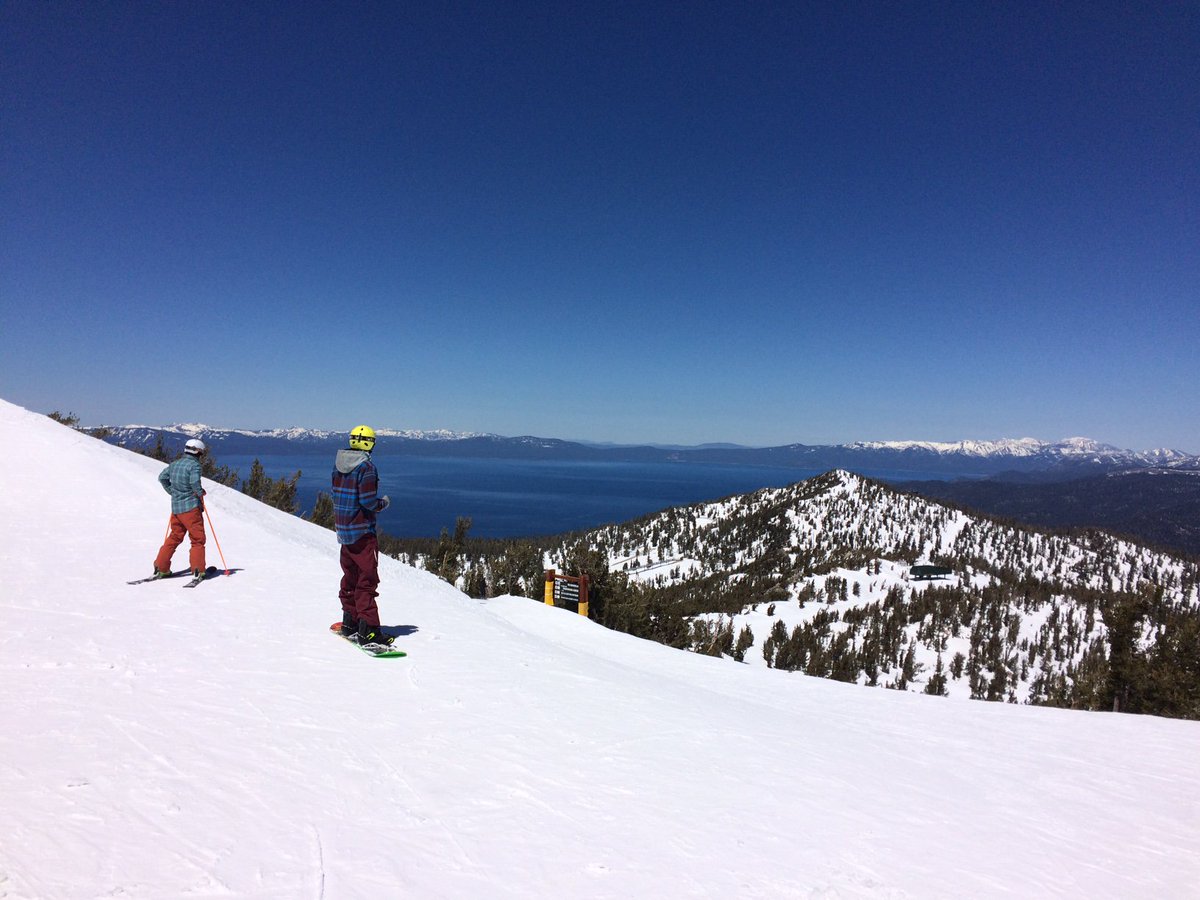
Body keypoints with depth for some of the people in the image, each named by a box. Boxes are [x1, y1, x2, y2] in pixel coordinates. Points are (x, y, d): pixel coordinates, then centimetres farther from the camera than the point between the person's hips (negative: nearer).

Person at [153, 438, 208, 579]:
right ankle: (198, 570, -5)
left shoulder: (174, 464, 11)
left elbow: (162, 477, 19)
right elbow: (195, 482, -25)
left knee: (174, 537, 18)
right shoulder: (194, 465, -11)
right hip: (191, 507, -7)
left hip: (176, 507, 7)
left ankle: (160, 568, 18)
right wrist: (201, 493, -7)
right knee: (197, 539, 0)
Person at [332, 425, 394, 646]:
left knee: (350, 576, 18)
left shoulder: (338, 465, 7)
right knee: (367, 580, -4)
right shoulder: (366, 467, -17)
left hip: (342, 528, 8)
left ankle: (349, 621, 27)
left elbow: (336, 495, 14)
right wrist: (384, 502, -1)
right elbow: (369, 502, -20)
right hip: (362, 531, -8)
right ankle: (368, 629, -4)